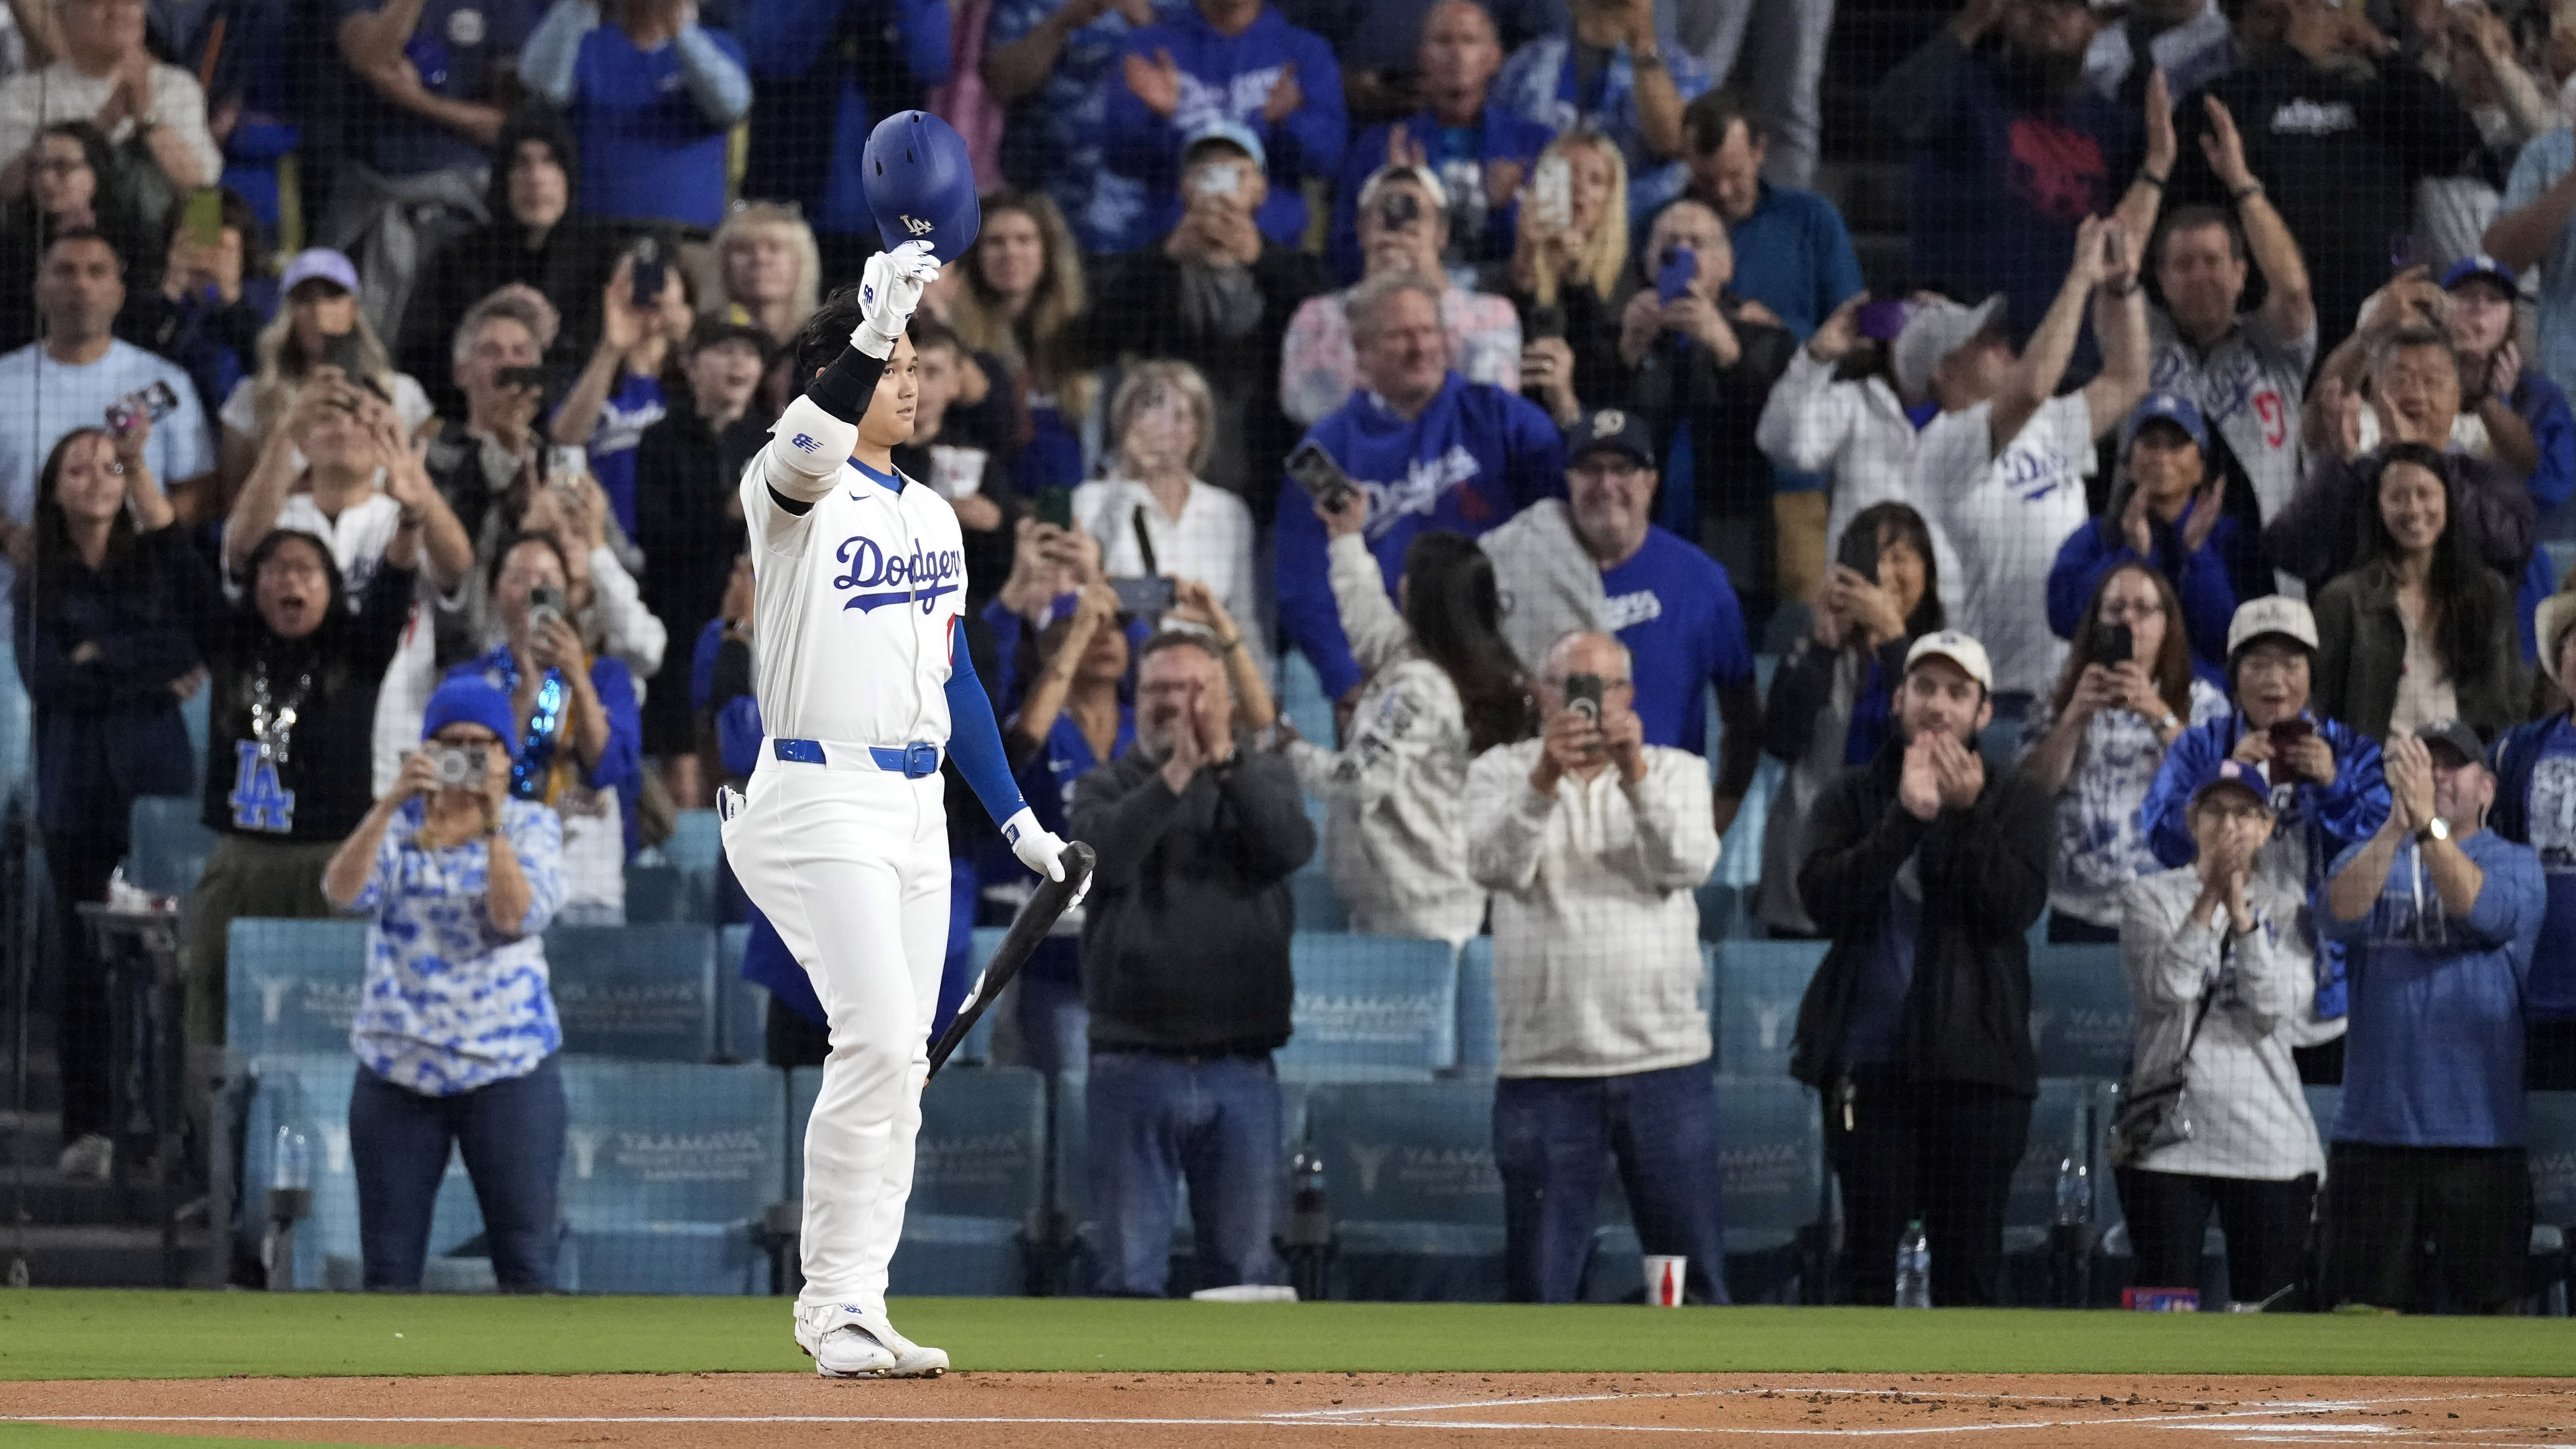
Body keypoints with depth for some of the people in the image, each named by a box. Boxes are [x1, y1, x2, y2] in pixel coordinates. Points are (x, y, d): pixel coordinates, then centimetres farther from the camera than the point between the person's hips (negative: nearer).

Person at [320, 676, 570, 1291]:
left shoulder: (532, 826, 3)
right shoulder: (397, 825, 6)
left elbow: (518, 917, -13)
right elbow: (343, 892, -13)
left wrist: (492, 825, -23)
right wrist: (391, 804, -24)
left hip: (508, 1065, -1)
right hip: (398, 1068, 1)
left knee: (526, 1261, -4)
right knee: (389, 1263, 3)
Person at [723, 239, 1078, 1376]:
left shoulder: (932, 515, 16)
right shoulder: (796, 490, -6)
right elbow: (807, 445, -32)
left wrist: (1015, 817, 18)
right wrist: (874, 327, -46)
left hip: (918, 805, 8)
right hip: (821, 801, -8)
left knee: (901, 1064, 6)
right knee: (878, 1043, -17)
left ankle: (853, 1310, 10)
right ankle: (834, 1303, -10)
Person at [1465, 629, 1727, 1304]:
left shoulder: (1674, 772, 10)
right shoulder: (1502, 773, 7)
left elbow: (1689, 864, -9)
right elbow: (1494, 866, -11)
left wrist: (1636, 777, -23)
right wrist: (1543, 780, -27)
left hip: (1664, 1055, 1)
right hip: (1543, 1065, -1)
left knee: (1694, 1276, 2)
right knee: (1539, 1279, 2)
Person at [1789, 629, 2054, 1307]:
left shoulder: (2015, 801, 8)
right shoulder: (1854, 797, 11)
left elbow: (2017, 906, -7)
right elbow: (1822, 894, -7)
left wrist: (1967, 814, -17)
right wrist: (1905, 819, -16)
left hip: (1973, 1060, -1)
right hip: (1868, 1059, 1)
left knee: (1969, 1258, -1)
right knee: (1868, 1257, 1)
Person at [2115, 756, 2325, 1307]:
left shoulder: (2285, 904, 9)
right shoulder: (2150, 898, 6)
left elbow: (2281, 1004, -6)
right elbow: (2166, 987, -10)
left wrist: (2241, 912, -13)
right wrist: (2208, 899, -15)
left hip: (2269, 1138, 1)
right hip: (2170, 1136, -1)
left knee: (2270, 1301, 0)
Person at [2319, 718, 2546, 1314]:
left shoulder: (2515, 865, 6)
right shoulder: (2371, 859, 12)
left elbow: (2489, 913, -16)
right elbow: (2338, 915, -10)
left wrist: (2428, 824, -29)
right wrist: (2396, 825, -25)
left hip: (2482, 1135, -2)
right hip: (2374, 1131, 2)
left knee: (2491, 1303, -2)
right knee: (2364, 1309, 2)